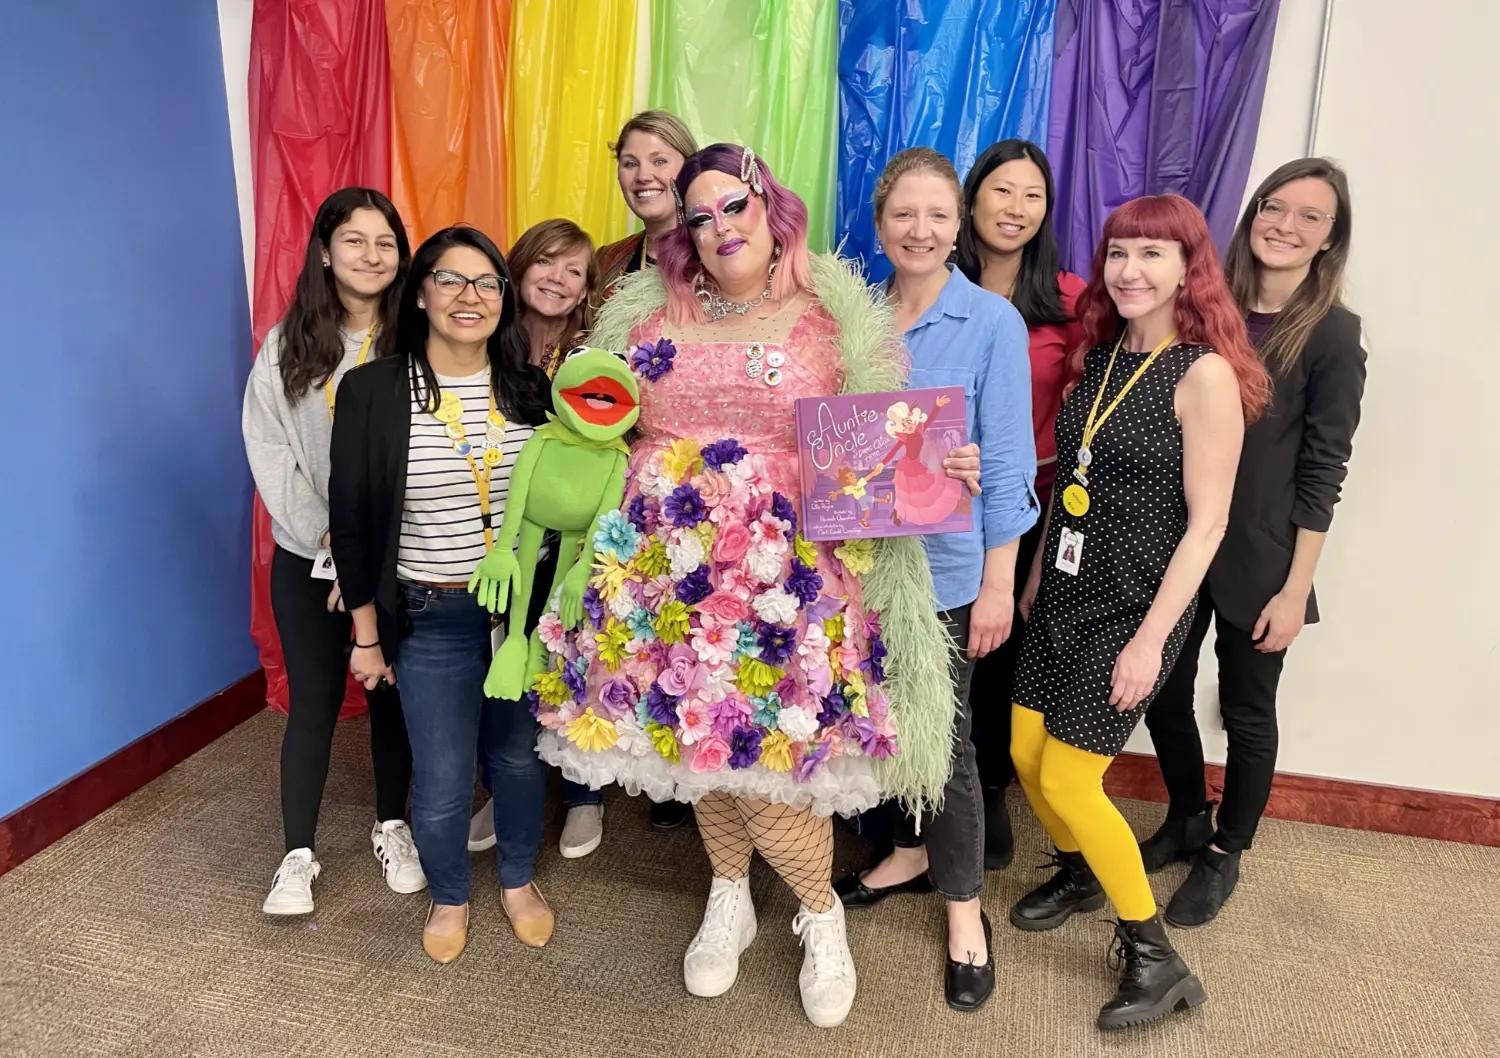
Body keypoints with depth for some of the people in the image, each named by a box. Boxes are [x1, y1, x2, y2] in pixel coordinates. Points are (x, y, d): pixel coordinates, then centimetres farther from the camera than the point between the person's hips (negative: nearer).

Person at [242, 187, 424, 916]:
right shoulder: (285, 347, 0)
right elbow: (270, 457, -4)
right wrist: (332, 543, -11)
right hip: (308, 559, 1)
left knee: (392, 696, 12)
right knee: (312, 703, 7)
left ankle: (391, 827, 32)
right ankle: (298, 854, 22)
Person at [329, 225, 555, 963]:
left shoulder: (530, 388, -2)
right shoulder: (373, 390, -9)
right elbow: (353, 521, -5)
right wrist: (367, 634, -2)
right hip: (431, 618, -2)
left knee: (517, 756, 17)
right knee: (441, 783, 6)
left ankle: (518, 880, 44)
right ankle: (448, 896, 37)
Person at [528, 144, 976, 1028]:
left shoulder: (831, 321, 2)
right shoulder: (649, 314, 10)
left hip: (781, 574, -3)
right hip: (664, 569, 4)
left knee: (763, 756, -4)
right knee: (693, 734, 12)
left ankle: (822, 912, 26)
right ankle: (730, 900, 38)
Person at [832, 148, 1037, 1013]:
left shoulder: (993, 322, -9)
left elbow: (1007, 463, -10)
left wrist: (998, 584, -11)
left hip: (945, 566, -4)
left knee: (944, 737, 6)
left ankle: (964, 908, 25)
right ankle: (912, 853, 42)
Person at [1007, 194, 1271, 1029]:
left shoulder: (1206, 373, -14)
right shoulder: (1102, 356, 6)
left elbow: (1207, 523, -16)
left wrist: (1151, 637, -18)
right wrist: (1037, 575, 15)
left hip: (1134, 605, -6)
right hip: (1066, 591, 7)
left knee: (1067, 778, -5)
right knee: (1025, 754, 11)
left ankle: (1157, 960, 14)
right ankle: (1079, 874, 40)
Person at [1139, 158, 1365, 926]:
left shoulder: (1333, 334, -7)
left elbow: (1322, 471, -8)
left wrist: (1296, 588, -11)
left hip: (1257, 560, -3)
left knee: (1245, 712, 12)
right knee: (1162, 697, 11)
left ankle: (1224, 855, 33)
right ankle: (1186, 822, 38)